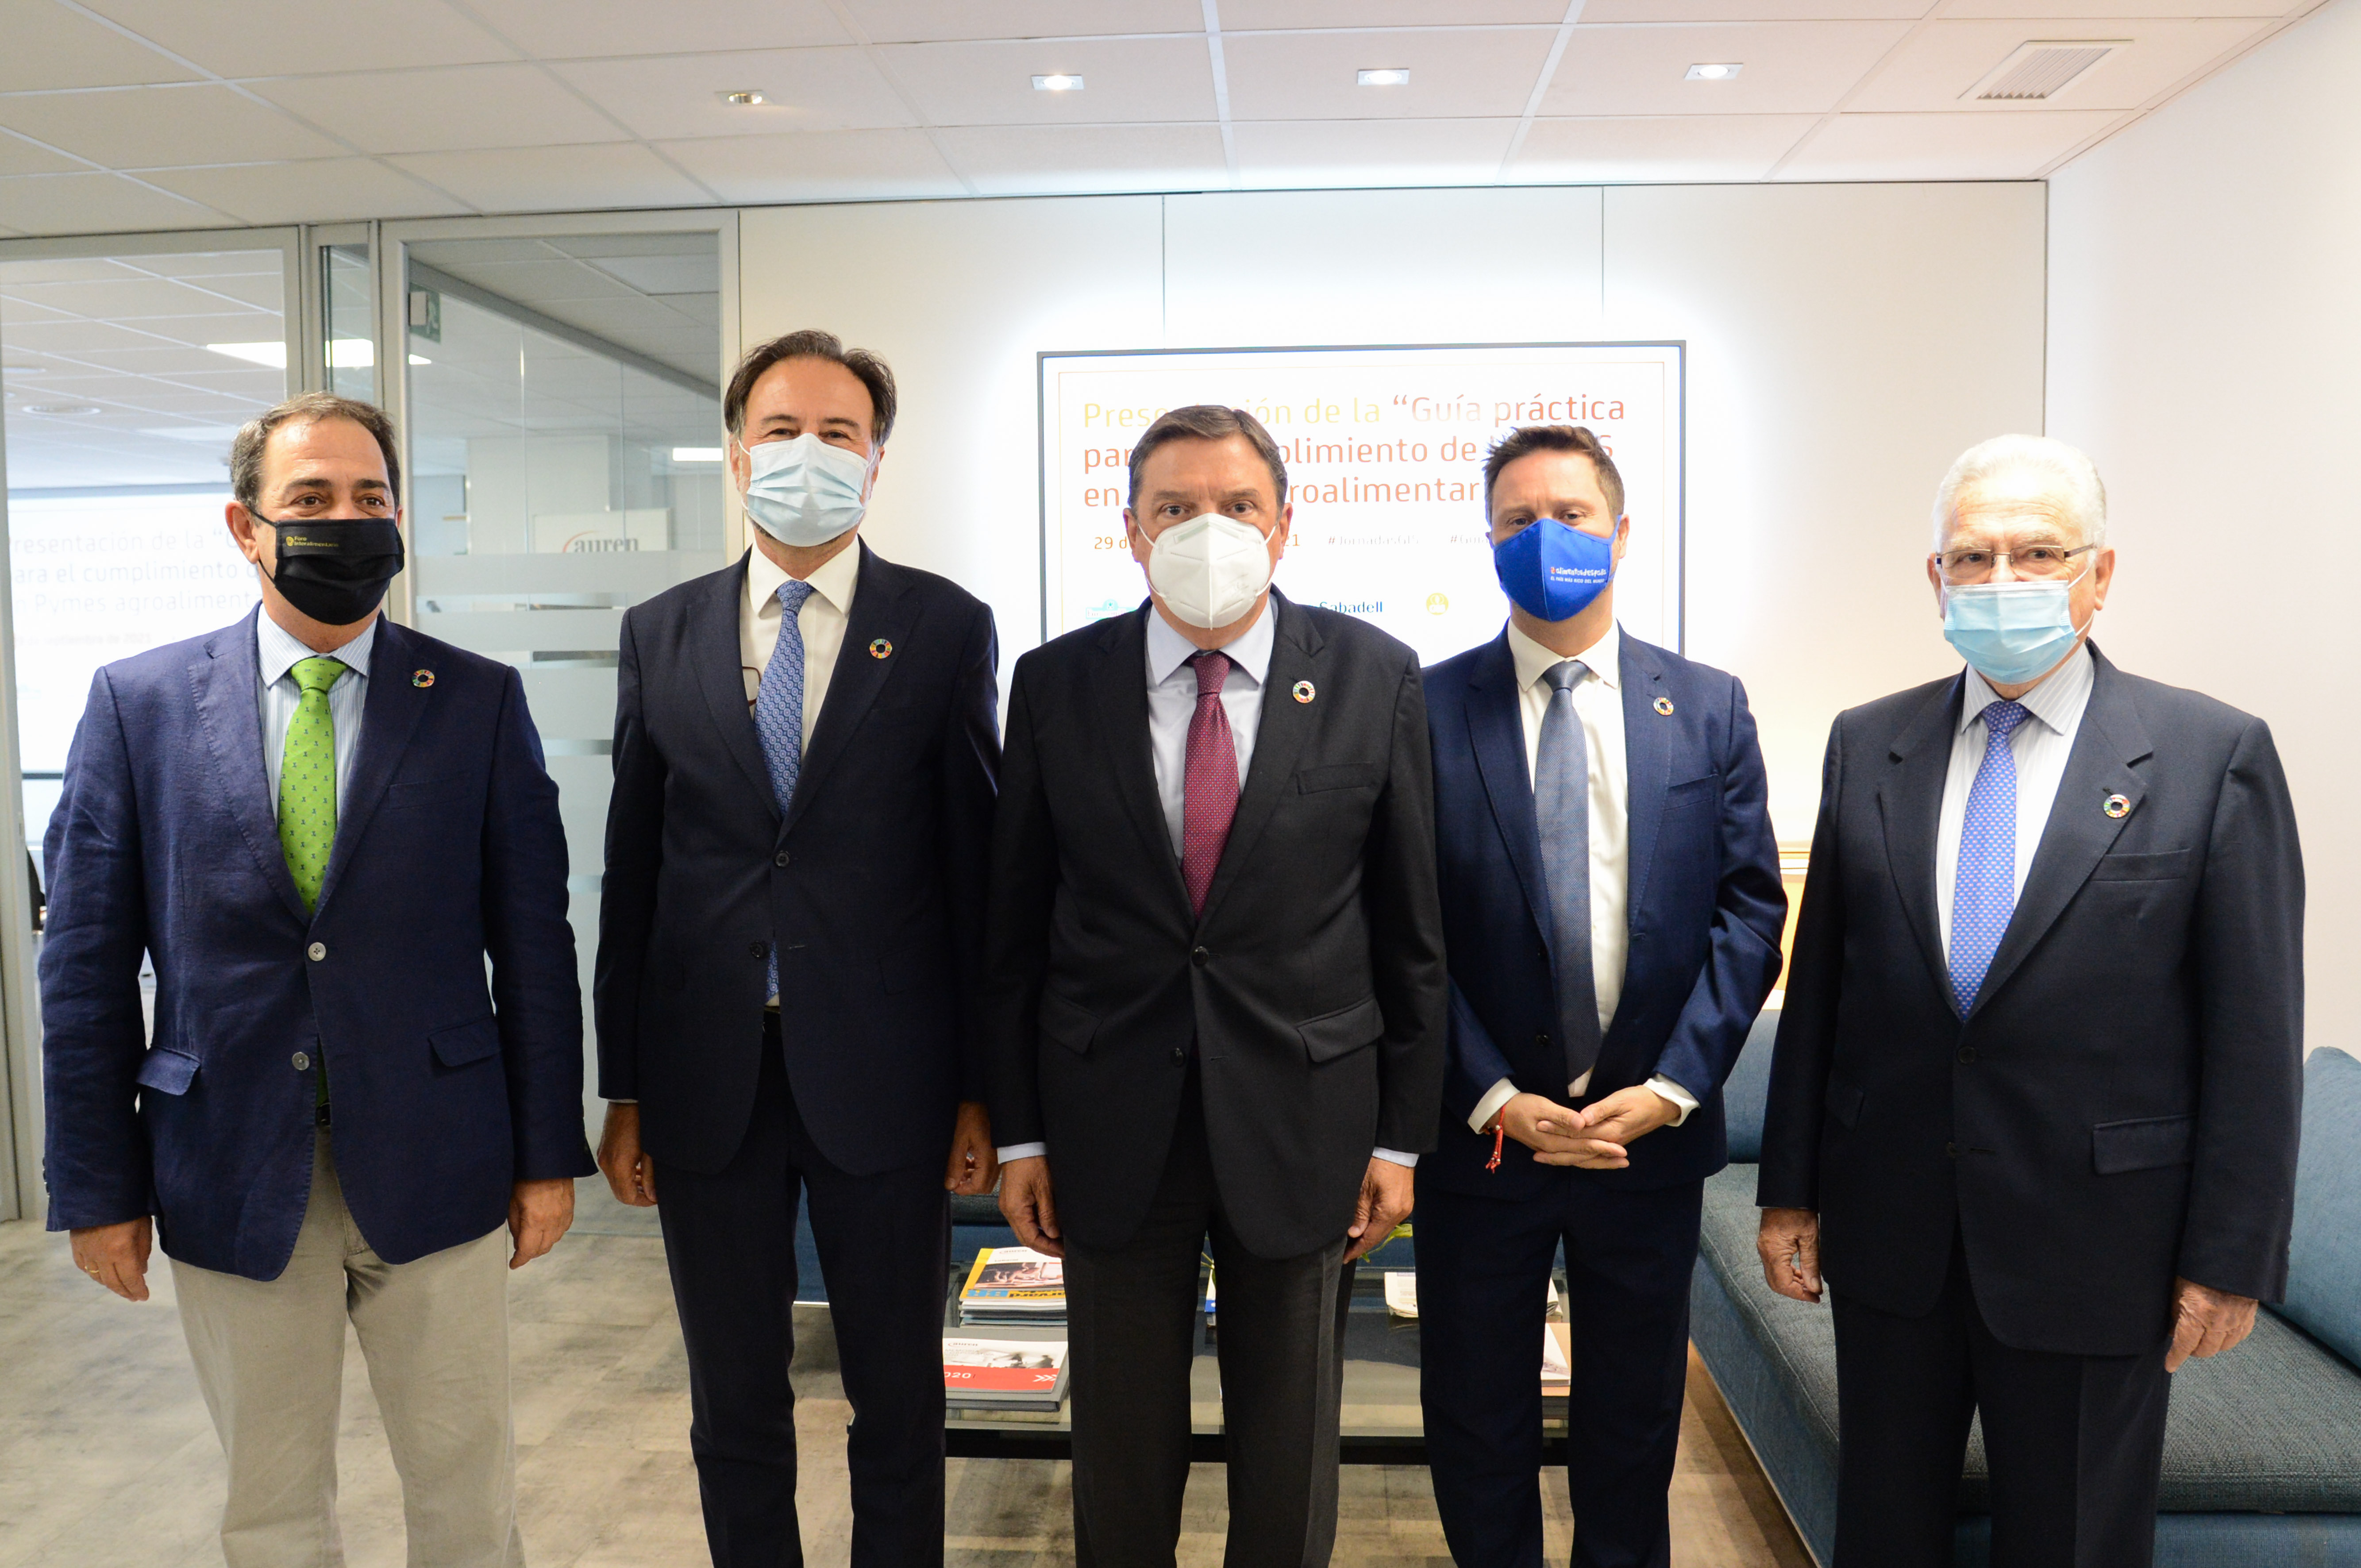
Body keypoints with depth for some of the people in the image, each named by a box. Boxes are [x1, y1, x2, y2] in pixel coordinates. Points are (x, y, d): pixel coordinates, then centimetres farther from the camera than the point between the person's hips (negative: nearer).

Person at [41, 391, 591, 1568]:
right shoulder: (137, 703, 0)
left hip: (432, 1168, 0)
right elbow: (87, 964, 2)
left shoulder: (481, 702, -2)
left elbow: (534, 942, -2)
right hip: (231, 1177, 1)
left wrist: (549, 1155, -2)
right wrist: (97, 1189, 1)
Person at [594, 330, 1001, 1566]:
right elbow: (631, 872, 6)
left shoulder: (946, 628, -2)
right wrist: (623, 1092, 5)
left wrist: (981, 1089, -3)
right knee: (734, 1403, 16)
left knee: (899, 1394, 13)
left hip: (882, 1078, -2)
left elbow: (978, 863, -2)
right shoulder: (661, 633, 6)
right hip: (707, 1080, 3)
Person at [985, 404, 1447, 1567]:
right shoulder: (1056, 684, -2)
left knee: (1290, 1452, 17)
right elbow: (1014, 925, 2)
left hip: (1302, 1121, 0)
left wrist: (1403, 1133, 0)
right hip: (1112, 1125, 1)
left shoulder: (1374, 677, -4)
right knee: (1120, 1447, 17)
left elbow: (1413, 926, -1)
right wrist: (1017, 1131, 2)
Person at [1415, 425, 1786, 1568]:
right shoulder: (1429, 709, -5)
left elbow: (1748, 910, 0)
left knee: (1634, 1420, 19)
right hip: (1481, 1132, -1)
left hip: (1651, 1132, 2)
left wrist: (1671, 1087, -10)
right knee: (1475, 1425, 14)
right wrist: (1495, 1099, -12)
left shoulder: (1708, 707, 2)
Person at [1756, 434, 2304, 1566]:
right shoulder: (1866, 746, 2)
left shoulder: (2214, 755, -7)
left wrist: (2229, 1258, -7)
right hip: (1888, 1231, 3)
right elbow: (1817, 985, 4)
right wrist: (1790, 1190, 4)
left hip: (2094, 1246, -2)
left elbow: (2253, 1034, -6)